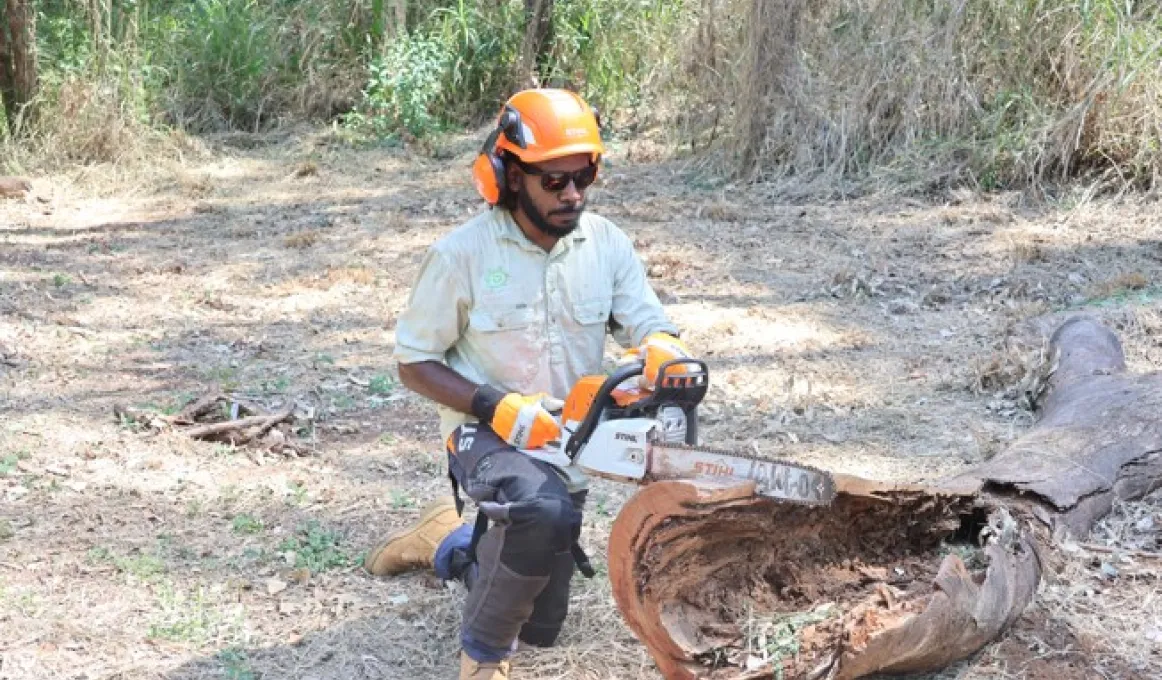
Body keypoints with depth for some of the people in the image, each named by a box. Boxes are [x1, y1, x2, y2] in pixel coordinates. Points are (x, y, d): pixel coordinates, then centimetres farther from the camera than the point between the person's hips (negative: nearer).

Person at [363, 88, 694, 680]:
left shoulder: (606, 244, -6)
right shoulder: (461, 255, -17)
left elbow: (649, 325, -8)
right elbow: (414, 364, -9)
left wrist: (663, 352, -34)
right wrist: (497, 407, -24)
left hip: (565, 445, 5)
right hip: (487, 434, -5)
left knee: (540, 628, 15)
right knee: (544, 512, -40)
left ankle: (447, 542, 44)